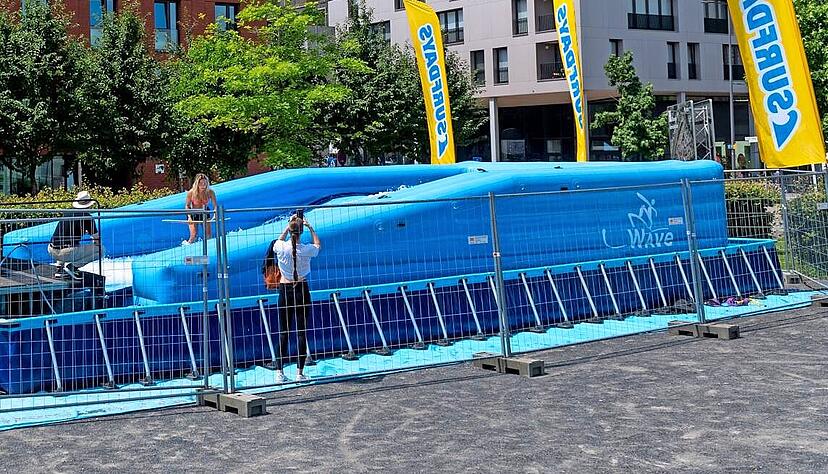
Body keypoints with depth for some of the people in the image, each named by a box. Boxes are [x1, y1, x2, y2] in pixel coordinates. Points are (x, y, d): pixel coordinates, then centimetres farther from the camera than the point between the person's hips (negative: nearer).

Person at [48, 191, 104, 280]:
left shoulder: (68, 214, 18)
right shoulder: (87, 217, 0)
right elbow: (96, 239, 6)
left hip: (51, 251, 7)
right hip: (66, 253, -7)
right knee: (100, 250, 3)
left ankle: (60, 269, 19)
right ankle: (73, 266, -6)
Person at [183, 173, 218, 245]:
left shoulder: (210, 192, -22)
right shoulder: (191, 193, -24)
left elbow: (215, 205, -19)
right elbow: (187, 205, -12)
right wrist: (189, 217, -24)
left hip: (205, 214, 2)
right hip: (194, 214, -2)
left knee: (209, 235, 0)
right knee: (194, 235, -12)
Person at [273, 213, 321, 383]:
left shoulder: (281, 247, -9)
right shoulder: (306, 250, -10)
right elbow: (318, 245, 15)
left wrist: (288, 226, 22)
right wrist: (310, 227, 20)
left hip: (285, 289, 1)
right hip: (302, 289, -1)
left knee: (283, 332, 6)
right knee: (302, 332, 3)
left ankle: (279, 372, 6)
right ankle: (300, 372, 3)